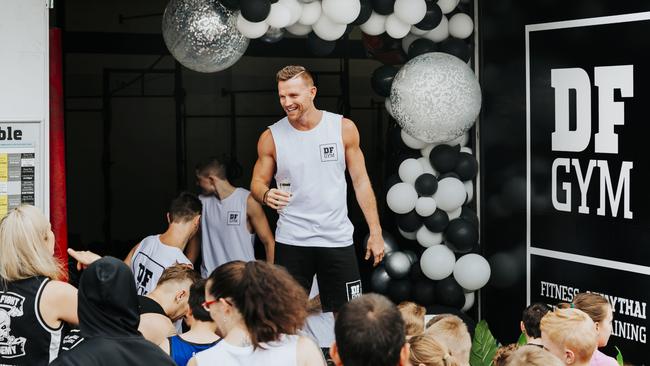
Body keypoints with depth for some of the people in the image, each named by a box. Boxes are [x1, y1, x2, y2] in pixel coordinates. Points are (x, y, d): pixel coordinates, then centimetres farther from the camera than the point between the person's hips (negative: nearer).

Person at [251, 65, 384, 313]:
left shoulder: (344, 128, -1)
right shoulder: (271, 137, -1)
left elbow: (360, 181, 4)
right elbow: (257, 183, 7)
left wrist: (375, 231, 1)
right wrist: (266, 195, -18)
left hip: (337, 238, 0)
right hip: (291, 241, 0)